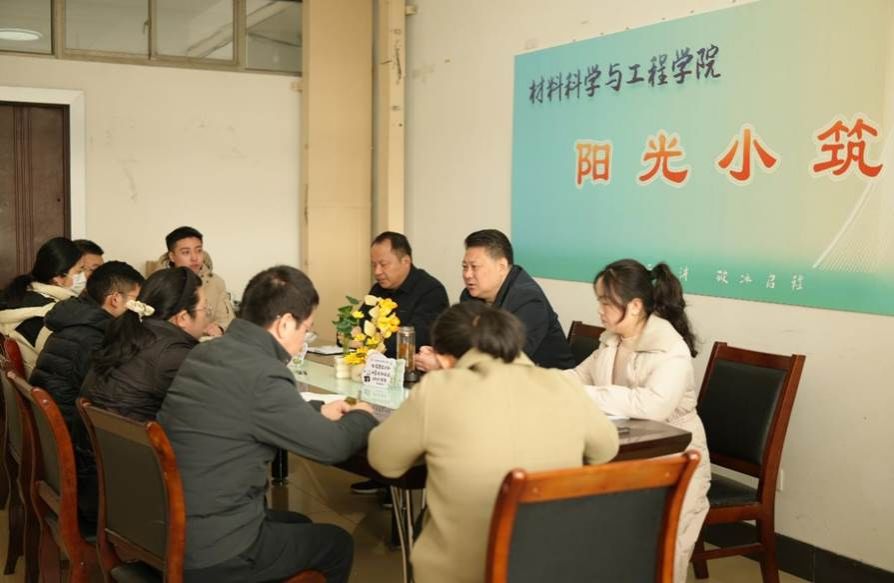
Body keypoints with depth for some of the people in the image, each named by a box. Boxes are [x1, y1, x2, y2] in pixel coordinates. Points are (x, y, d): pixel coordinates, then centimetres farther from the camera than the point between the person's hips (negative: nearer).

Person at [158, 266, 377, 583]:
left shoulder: (208, 352, 3)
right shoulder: (261, 373, -24)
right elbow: (333, 446, -12)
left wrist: (318, 411, 19)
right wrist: (362, 416, 8)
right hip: (212, 553, -8)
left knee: (299, 524, 30)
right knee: (338, 542, 16)